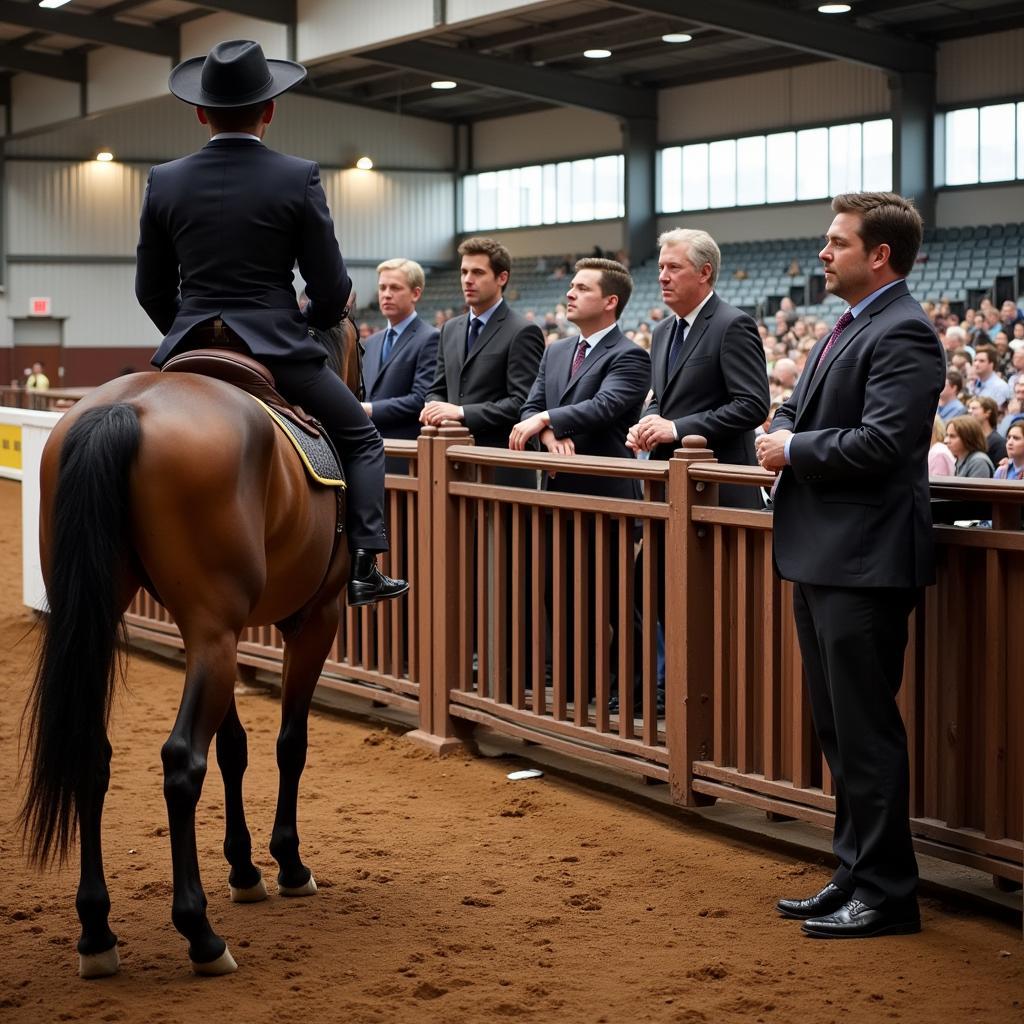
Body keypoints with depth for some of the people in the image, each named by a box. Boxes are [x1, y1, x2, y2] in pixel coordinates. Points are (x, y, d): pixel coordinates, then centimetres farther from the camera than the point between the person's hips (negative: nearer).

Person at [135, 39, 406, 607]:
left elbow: (151, 290, 8)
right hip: (278, 350, -3)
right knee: (360, 438, 16)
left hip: (189, 350, 3)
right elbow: (332, 287, -4)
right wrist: (311, 321, 18)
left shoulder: (164, 181, 1)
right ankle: (363, 566, 5)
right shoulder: (298, 178, -7)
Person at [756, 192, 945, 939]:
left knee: (866, 731, -3)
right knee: (838, 729, 16)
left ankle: (886, 895, 7)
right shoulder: (849, 328, 16)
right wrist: (783, 434, 0)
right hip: (823, 556, 10)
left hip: (864, 565, -10)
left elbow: (880, 444, -25)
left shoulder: (903, 335, -15)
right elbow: (798, 412, 23)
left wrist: (795, 450, -12)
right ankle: (856, 876, 27)